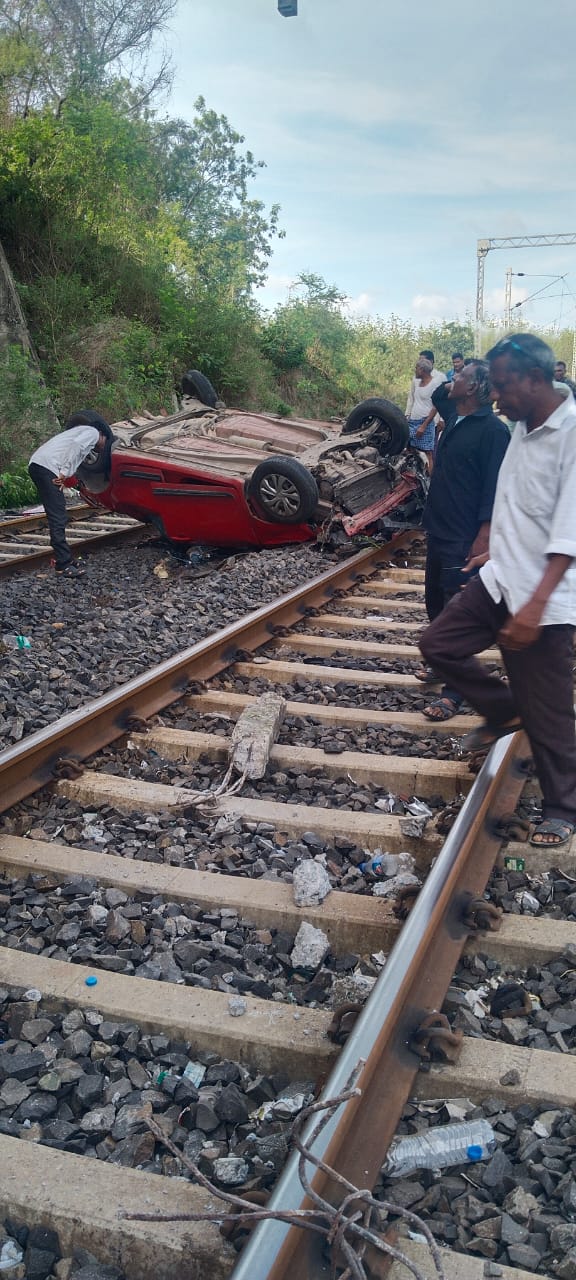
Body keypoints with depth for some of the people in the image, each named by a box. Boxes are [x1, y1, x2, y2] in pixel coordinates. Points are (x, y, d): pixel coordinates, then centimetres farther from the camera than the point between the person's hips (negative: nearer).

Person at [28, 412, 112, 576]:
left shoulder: (80, 431, 35)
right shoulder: (93, 432, 7)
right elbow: (77, 444, -14)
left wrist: (64, 476, 9)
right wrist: (65, 472, -16)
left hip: (36, 464, 9)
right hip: (47, 467, -9)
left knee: (57, 517, 16)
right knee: (58, 518, -10)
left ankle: (62, 557, 23)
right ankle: (64, 564, -11)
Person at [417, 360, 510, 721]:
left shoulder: (493, 430, -16)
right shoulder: (455, 418, 9)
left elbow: (495, 488, -20)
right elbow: (438, 396, 31)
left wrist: (482, 540, -24)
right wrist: (446, 385, 9)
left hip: (464, 542, -9)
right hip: (439, 533, 9)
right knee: (436, 606, 20)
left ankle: (454, 692, 2)